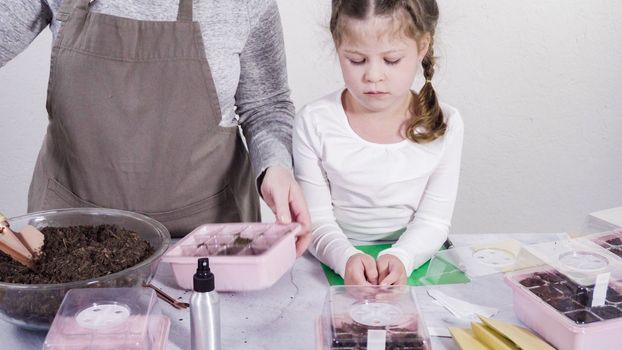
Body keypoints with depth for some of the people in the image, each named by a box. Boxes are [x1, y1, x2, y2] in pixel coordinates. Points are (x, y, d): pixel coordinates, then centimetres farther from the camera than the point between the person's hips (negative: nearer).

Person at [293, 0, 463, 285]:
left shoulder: (443, 125, -4)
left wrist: (400, 258, -25)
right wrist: (347, 258, -27)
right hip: (338, 263, 0)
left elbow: (433, 221, -4)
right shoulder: (314, 123, -7)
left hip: (414, 260, 1)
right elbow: (316, 219, -7)